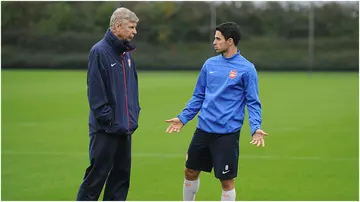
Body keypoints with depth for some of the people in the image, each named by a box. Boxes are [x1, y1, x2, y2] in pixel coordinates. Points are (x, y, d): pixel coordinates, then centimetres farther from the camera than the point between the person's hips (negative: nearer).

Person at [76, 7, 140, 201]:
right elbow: (95, 91, -16)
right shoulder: (99, 51, -12)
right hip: (105, 129, -8)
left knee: (121, 177, 11)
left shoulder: (126, 54, 12)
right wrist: (107, 119, -17)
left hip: (124, 127, 8)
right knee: (96, 177, -5)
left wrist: (133, 115, 12)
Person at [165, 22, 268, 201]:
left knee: (226, 180, 0)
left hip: (227, 133, -6)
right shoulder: (210, 64, 8)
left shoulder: (246, 69, -7)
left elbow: (253, 102, -7)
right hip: (204, 129, 6)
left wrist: (256, 128, -20)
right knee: (190, 172, 15)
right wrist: (183, 118, 10)